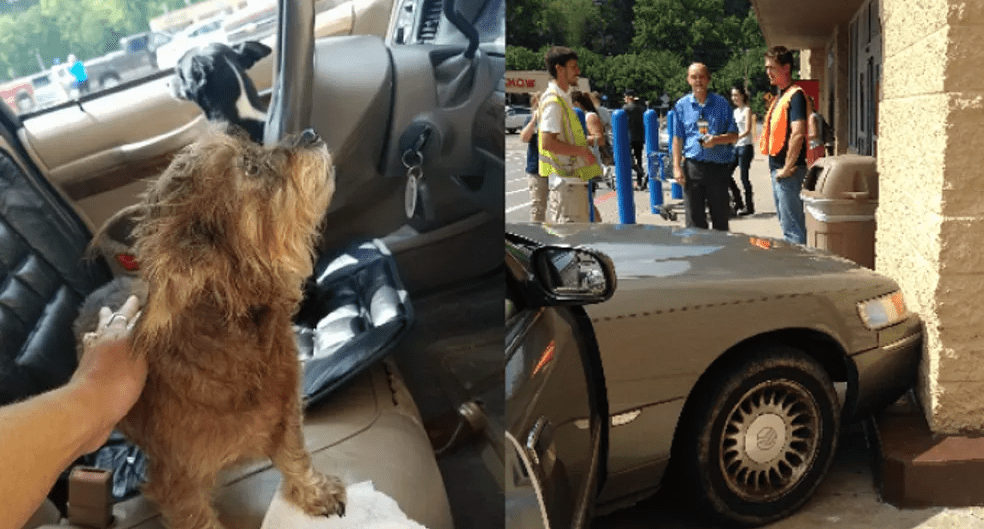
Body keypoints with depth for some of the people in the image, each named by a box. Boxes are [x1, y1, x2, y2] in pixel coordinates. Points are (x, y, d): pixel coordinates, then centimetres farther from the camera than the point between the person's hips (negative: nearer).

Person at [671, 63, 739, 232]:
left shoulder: (721, 104, 6)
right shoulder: (682, 105, 8)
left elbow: (734, 134, 7)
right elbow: (677, 138, 8)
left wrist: (717, 140, -14)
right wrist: (677, 167, 0)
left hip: (718, 166, 0)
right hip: (692, 165, 0)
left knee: (720, 216, 6)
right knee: (694, 219, 1)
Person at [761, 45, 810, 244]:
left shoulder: (795, 95, -13)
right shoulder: (779, 97, 18)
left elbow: (798, 134, -23)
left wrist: (788, 168, -20)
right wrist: (776, 168, 16)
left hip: (788, 171, -10)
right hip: (777, 169, 10)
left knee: (792, 228, -7)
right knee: (786, 223, 16)